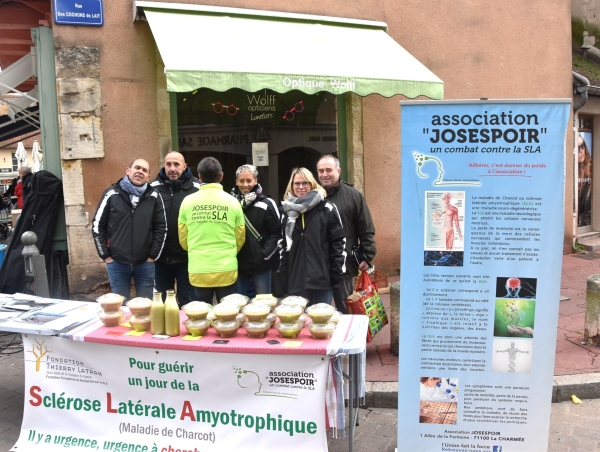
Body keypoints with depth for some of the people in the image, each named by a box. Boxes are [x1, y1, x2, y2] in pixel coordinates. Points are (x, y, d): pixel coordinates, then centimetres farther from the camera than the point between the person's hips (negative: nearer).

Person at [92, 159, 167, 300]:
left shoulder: (154, 197, -1)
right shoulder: (112, 194, -3)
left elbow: (161, 227, 2)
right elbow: (98, 226, 0)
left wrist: (153, 255, -1)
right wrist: (106, 255, -2)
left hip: (145, 263, 1)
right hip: (117, 262, 0)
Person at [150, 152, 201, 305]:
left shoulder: (197, 188, -7)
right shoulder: (154, 187, 0)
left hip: (187, 256, -2)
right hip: (161, 256, 3)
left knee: (187, 301, 12)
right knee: (162, 301, 18)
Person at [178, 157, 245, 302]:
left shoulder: (188, 202, -2)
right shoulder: (232, 202, -3)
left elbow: (183, 239, 6)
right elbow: (240, 238, 6)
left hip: (198, 271, 1)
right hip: (226, 270, -1)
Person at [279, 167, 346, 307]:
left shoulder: (326, 208, -2)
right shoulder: (288, 210, 10)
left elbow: (339, 241, -3)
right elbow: (283, 245, 13)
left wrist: (337, 272, -8)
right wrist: (283, 275, 9)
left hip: (322, 277, -3)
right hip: (297, 279, 3)